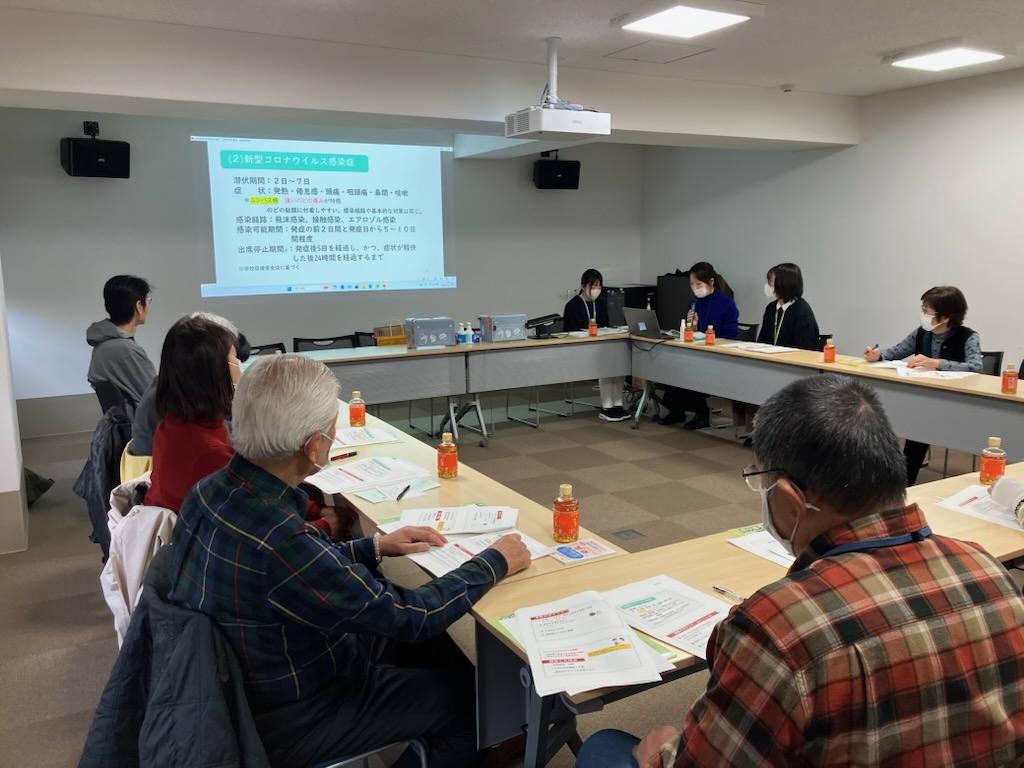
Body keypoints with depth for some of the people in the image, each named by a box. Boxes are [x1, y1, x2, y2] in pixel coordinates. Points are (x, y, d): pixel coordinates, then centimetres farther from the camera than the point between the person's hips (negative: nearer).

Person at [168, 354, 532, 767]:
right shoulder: (278, 539, -38)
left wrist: (374, 547, 5)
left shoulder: (213, 490, -10)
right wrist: (495, 563, -13)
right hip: (289, 721, -8)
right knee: (473, 695, 6)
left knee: (436, 646, 18)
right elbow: (408, 617, -26)